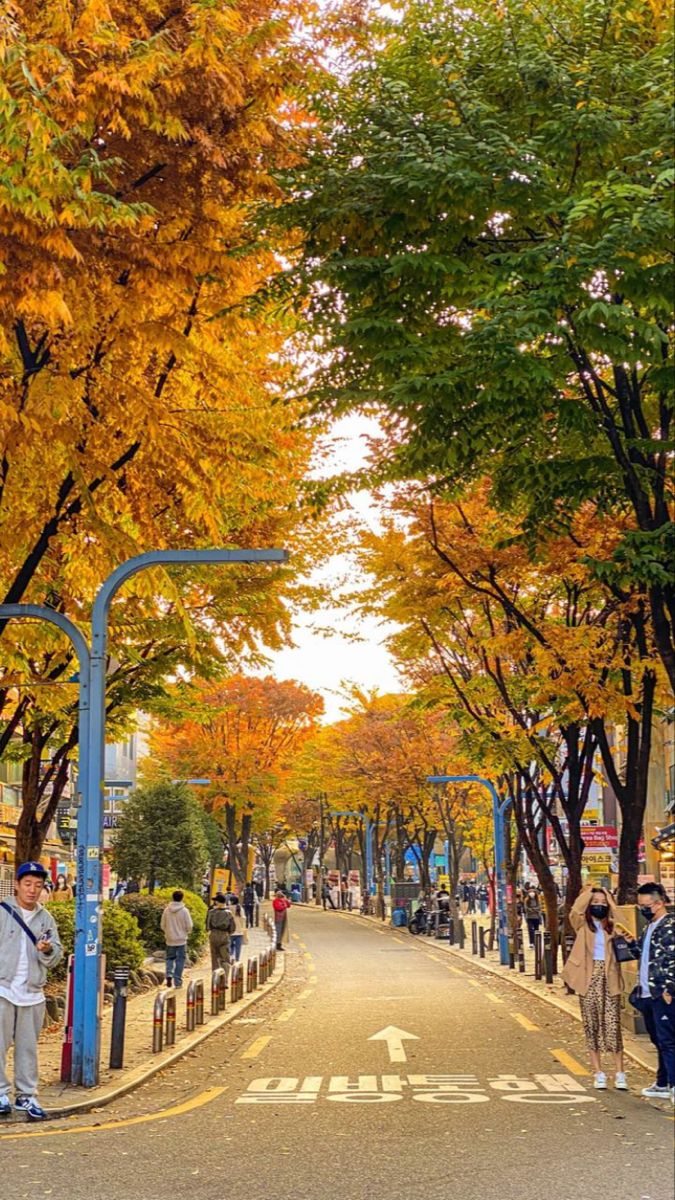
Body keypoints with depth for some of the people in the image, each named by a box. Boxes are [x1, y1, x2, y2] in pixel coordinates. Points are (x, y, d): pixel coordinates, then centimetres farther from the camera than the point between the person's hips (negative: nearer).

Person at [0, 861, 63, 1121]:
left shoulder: (46, 919, 8)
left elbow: (56, 958, 6)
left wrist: (47, 950, -16)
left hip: (33, 994, 4)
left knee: (28, 1048, 10)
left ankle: (27, 1096, 17)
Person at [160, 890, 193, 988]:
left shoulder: (167, 910, -4)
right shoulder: (184, 910, -11)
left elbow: (162, 925, 3)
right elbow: (189, 926, -9)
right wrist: (187, 932, 13)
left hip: (170, 939, 2)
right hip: (181, 939, -2)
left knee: (170, 958, 17)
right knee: (180, 960, 6)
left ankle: (169, 975, -6)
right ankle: (178, 981, 5)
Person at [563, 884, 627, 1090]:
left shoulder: (611, 926, 11)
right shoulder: (582, 924, 5)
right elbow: (575, 911, -15)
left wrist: (609, 898, 0)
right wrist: (587, 893, 0)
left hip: (609, 978, 1)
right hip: (589, 978, -1)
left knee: (613, 1025, -4)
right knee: (592, 1025, 3)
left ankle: (619, 1073, 1)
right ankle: (598, 1073, 9)